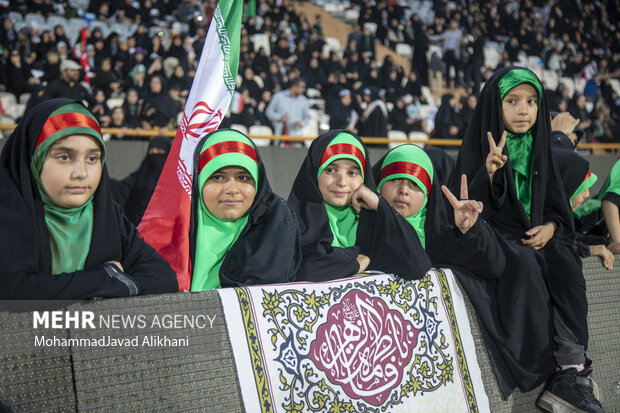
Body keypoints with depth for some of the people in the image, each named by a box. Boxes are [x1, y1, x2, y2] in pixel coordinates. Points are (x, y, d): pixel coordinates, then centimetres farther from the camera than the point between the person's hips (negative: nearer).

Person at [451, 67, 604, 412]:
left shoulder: (539, 149, 11)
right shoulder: (479, 147, -3)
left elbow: (556, 204, 15)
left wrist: (550, 227, -7)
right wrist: (489, 173, -29)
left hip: (536, 235, 4)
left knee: (566, 265, -25)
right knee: (525, 265, -33)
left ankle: (573, 367, -27)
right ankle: (541, 372, -25)